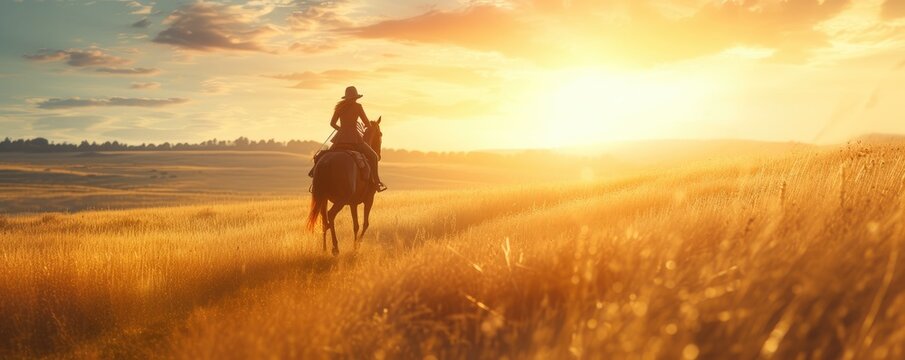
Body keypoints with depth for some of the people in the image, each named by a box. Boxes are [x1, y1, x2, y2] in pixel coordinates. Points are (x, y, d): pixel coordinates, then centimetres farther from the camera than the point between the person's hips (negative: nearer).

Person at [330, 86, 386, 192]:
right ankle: (377, 183, -1)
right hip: (353, 137, -5)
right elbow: (367, 123, 0)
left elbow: (332, 123, 15)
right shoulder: (357, 106, -2)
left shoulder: (339, 107, 11)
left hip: (340, 137, 5)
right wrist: (368, 125, 23)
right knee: (373, 156, 8)